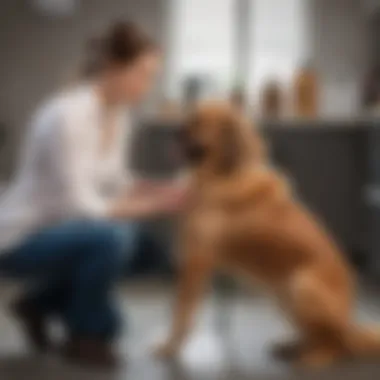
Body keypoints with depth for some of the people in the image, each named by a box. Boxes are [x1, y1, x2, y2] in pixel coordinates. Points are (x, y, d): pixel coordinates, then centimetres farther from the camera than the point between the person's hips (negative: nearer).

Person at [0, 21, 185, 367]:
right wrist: (153, 206, -24)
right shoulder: (68, 116, -26)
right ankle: (85, 335, -5)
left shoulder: (118, 112, 2)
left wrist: (162, 190, -8)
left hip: (53, 229, 9)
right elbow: (79, 207, -28)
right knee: (110, 236, -31)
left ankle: (41, 303, 16)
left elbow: (114, 182, 9)